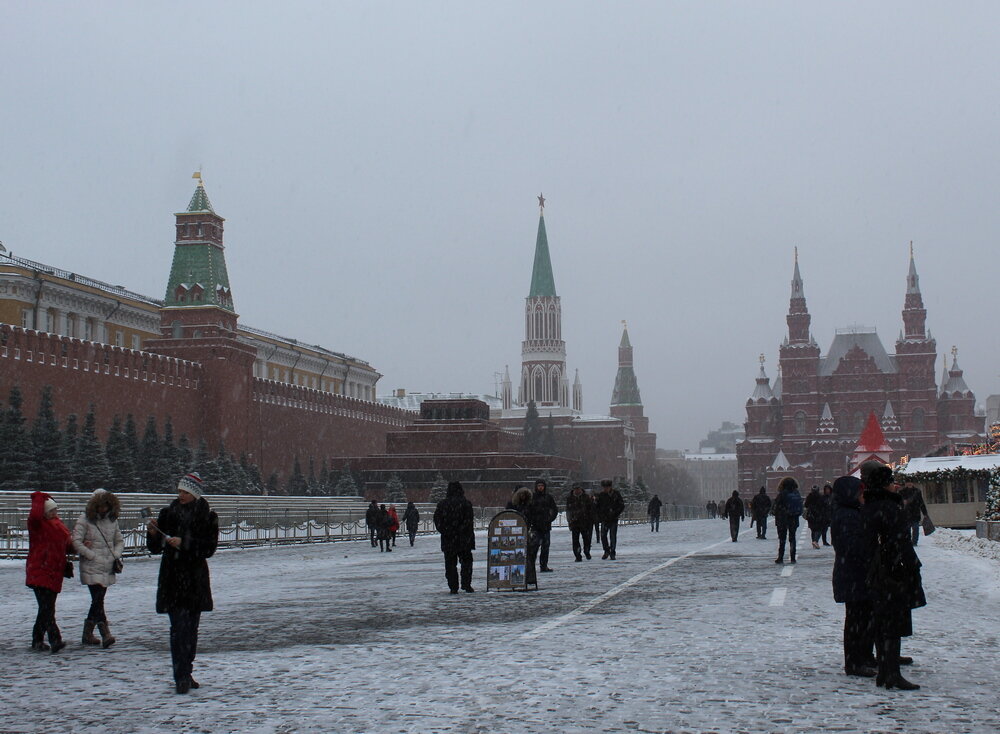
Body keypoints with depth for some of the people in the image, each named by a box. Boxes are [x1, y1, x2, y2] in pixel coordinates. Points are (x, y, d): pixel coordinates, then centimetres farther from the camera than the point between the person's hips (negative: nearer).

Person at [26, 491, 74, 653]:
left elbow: (67, 546, 25)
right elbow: (34, 516, -31)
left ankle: (37, 640, 23)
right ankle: (55, 640, -23)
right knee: (47, 608, -16)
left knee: (47, 608, 13)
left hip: (55, 573, 8)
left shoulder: (60, 526, 16)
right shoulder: (38, 524, -7)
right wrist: (39, 499, -18)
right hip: (39, 571, -8)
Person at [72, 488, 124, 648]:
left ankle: (88, 633, 22)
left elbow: (120, 541, 20)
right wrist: (92, 556, -13)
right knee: (98, 600, -12)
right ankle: (105, 634, -16)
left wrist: (116, 556, 2)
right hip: (92, 568, -6)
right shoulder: (85, 520, -5)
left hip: (108, 568, 6)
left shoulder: (112, 520, 11)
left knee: (97, 600, 11)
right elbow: (76, 542, -11)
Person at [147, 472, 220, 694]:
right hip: (172, 578, 0)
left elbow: (209, 548, -7)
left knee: (191, 628, 9)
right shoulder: (168, 513, 6)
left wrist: (184, 543, -18)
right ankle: (181, 678, -10)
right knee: (179, 628, -9)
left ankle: (186, 675, 20)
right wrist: (153, 534, -11)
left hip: (196, 579, 0)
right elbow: (155, 548, 9)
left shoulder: (207, 517, 1)